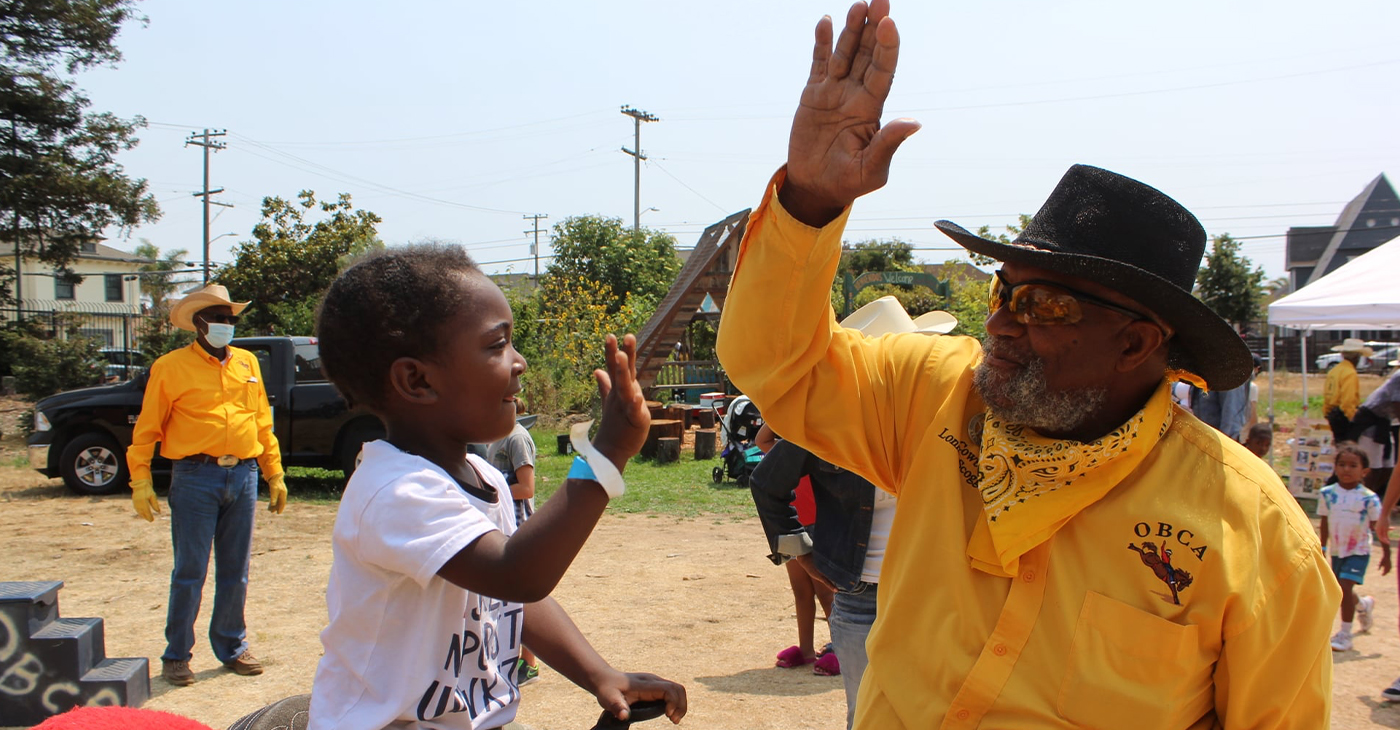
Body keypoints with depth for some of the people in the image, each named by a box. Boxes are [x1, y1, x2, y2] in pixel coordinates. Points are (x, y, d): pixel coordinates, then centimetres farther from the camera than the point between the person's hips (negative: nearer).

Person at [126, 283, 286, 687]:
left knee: (235, 572, 10)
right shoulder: (171, 367, 1)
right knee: (189, 571, 0)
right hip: (196, 478, -4)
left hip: (244, 476, 4)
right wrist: (140, 481, -6)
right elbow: (146, 429, 1)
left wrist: (274, 474, 14)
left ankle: (232, 647, 23)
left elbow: (263, 423, 17)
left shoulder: (247, 363, 14)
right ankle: (176, 656, 11)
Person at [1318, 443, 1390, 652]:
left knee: (1345, 587, -16)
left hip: (1358, 552, -5)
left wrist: (1386, 553, -6)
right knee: (1343, 591, 18)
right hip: (1337, 551, 5)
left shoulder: (1369, 498, -13)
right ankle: (1365, 604, 54)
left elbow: (1378, 527, -7)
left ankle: (1345, 634, -6)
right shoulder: (1327, 494, -3)